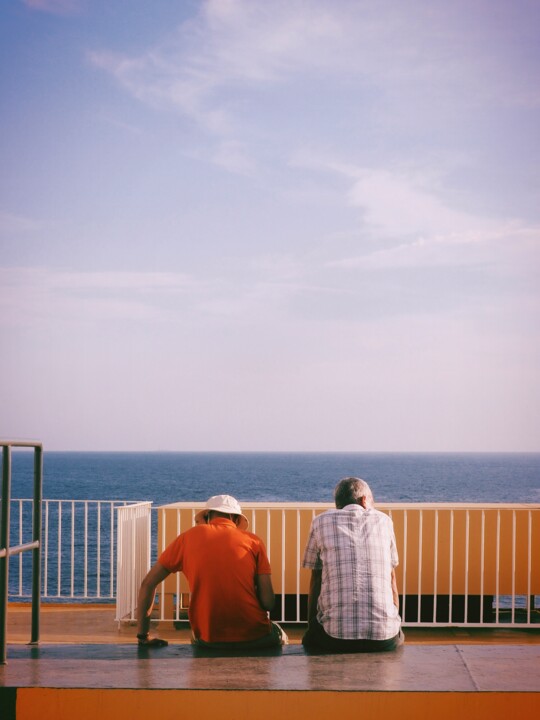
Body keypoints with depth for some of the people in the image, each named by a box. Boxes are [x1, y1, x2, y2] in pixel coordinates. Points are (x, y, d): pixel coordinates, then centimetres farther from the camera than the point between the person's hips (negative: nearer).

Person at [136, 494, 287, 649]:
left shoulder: (189, 537, 7)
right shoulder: (253, 540, 3)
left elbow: (148, 584, 8)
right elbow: (267, 602, -3)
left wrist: (143, 636, 13)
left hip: (208, 640, 1)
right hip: (254, 637, -1)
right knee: (278, 635, 33)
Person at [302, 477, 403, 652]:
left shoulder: (321, 522, 10)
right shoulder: (383, 520, 13)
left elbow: (316, 581, 12)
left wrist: (310, 627, 21)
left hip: (335, 637, -1)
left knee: (311, 638, 30)